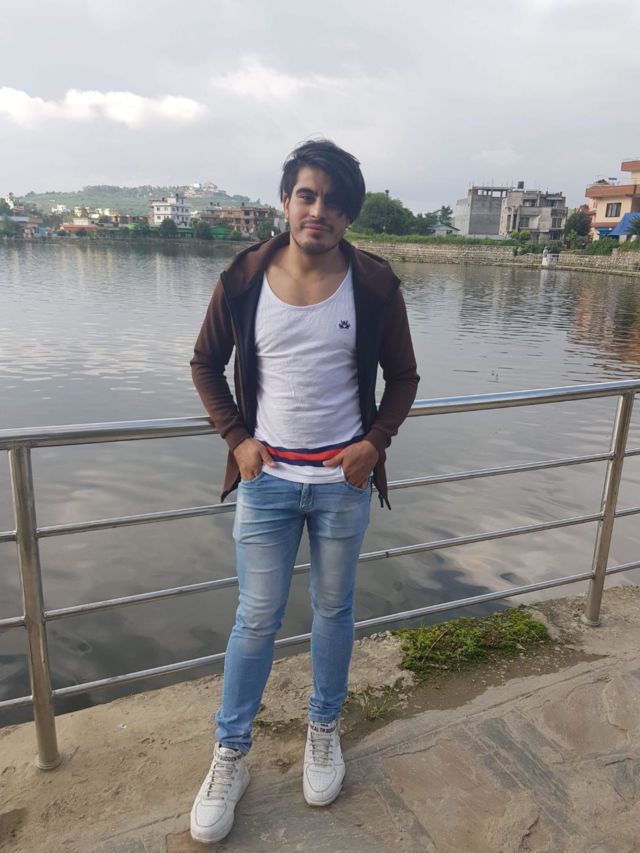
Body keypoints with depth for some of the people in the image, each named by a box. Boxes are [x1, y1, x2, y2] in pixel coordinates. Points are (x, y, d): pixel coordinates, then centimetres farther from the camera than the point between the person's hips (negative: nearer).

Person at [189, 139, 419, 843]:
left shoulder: (373, 284, -6)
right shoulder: (244, 278, -5)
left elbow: (402, 376, 4)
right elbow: (206, 363, 6)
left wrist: (375, 443, -10)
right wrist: (236, 437, -4)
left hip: (344, 481, 1)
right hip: (267, 479, 0)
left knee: (334, 609, 16)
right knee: (256, 619, 8)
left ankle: (324, 731, 41)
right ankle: (229, 758, 30)